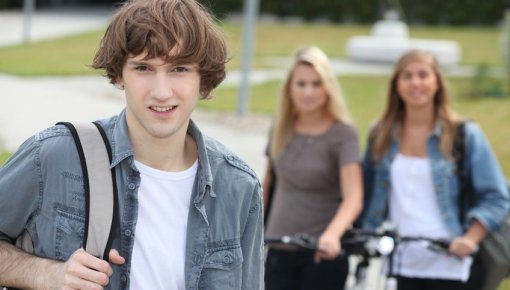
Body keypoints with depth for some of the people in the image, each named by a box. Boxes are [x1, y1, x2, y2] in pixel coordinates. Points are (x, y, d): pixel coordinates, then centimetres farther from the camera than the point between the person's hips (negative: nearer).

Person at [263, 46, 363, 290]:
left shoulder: (342, 134, -11)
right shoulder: (281, 129, 5)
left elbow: (353, 199, -23)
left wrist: (332, 234, -41)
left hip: (323, 253, -4)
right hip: (279, 250, 4)